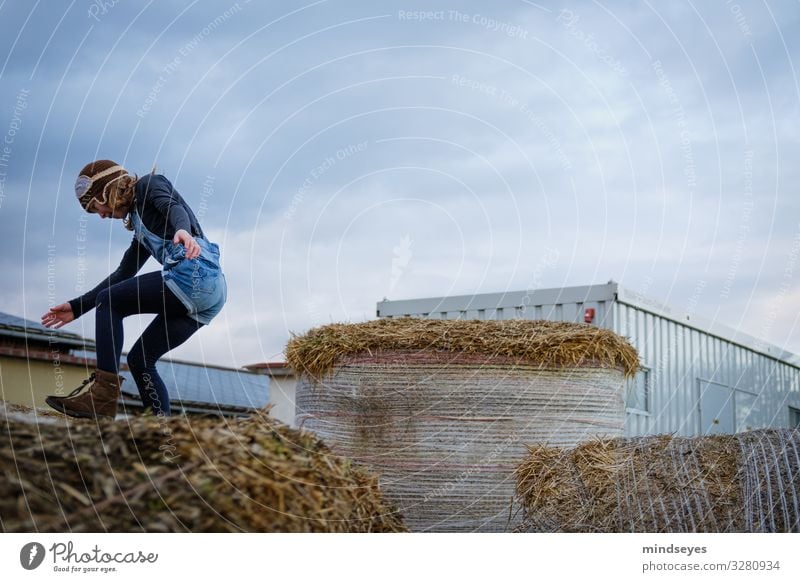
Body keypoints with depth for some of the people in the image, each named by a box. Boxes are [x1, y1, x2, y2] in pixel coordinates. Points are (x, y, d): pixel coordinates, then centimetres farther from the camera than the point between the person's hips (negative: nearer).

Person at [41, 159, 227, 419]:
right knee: (139, 359, 9)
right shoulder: (142, 230, 32)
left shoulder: (149, 184, 9)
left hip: (194, 271, -9)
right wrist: (77, 307, 32)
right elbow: (123, 274, 34)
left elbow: (174, 207, -13)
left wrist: (183, 230, -36)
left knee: (108, 301, -2)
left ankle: (103, 392, -14)